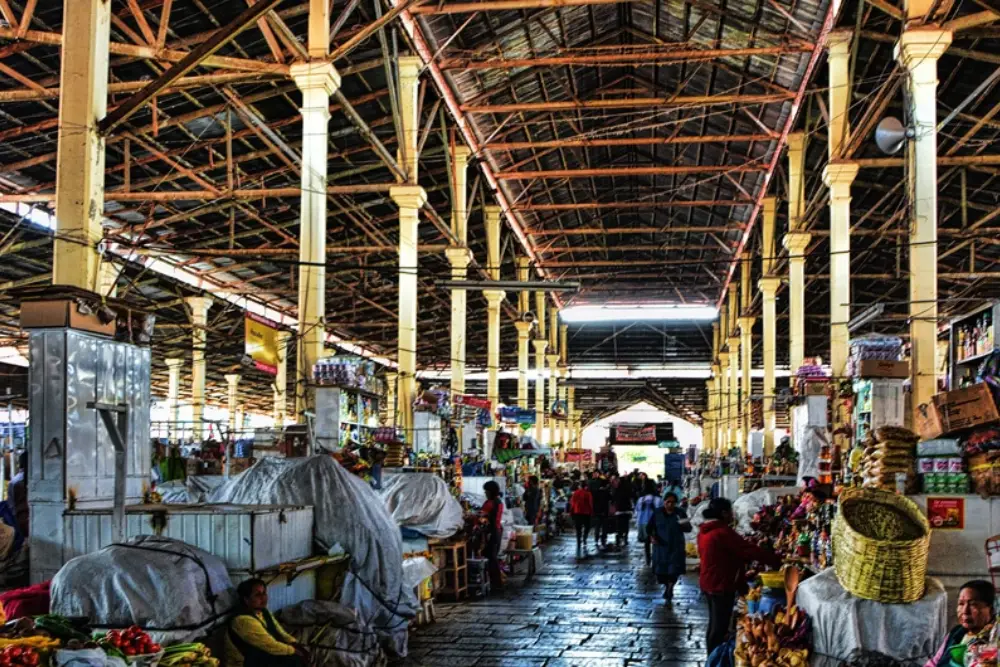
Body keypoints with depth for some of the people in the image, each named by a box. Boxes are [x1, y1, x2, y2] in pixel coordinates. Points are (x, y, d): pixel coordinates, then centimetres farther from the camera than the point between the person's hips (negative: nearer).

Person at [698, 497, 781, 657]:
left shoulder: (704, 531, 8)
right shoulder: (723, 532, -21)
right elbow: (750, 550, -23)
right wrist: (777, 561, -18)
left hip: (709, 583, 10)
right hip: (721, 585, -10)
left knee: (714, 626, 19)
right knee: (720, 628, -2)